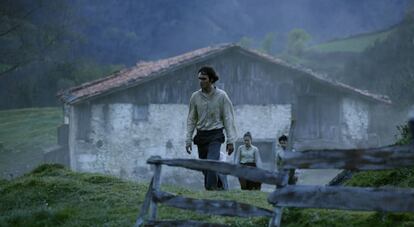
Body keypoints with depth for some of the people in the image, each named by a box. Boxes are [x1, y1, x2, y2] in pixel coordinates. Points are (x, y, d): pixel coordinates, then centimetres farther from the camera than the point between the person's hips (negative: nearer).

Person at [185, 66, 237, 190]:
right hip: (201, 135, 4)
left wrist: (230, 141, -7)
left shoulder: (221, 96, -6)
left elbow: (228, 119, -3)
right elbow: (191, 119, 10)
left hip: (215, 135, -4)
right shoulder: (195, 96, 3)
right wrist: (188, 139, 5)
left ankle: (211, 188, -26)